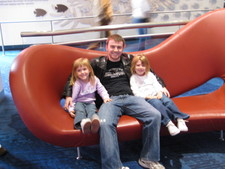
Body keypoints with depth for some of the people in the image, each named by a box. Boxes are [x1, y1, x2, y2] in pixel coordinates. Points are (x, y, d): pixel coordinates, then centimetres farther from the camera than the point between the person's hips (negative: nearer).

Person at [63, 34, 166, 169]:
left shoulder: (129, 59, 20)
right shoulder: (97, 63, 14)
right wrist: (68, 95, 8)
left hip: (130, 97, 3)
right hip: (110, 100, -2)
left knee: (155, 116, -24)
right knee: (105, 124, -37)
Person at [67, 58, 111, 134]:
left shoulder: (94, 79, 1)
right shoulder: (77, 83, -9)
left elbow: (101, 89, 2)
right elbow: (73, 96, -8)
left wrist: (106, 97, -17)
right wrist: (71, 108, -14)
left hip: (90, 102, 1)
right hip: (79, 102, -1)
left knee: (92, 110, -33)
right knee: (80, 110, -35)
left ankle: (95, 120, -69)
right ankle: (83, 123, -67)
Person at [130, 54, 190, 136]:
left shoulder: (150, 74, 21)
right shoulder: (133, 78, 6)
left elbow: (157, 85, 15)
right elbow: (136, 92, -4)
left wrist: (160, 92, -7)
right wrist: (148, 97, -14)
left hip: (157, 95, 4)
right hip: (145, 98, -4)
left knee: (168, 101, -25)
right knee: (157, 103, -34)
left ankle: (180, 119, -29)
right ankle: (168, 123, -42)